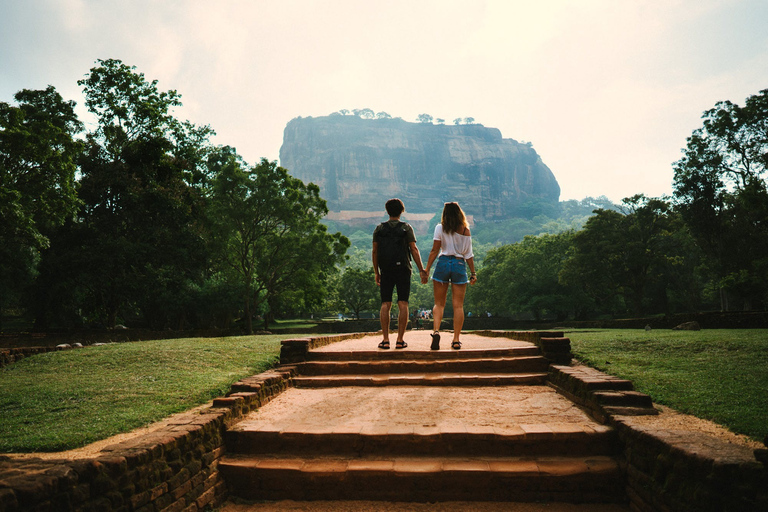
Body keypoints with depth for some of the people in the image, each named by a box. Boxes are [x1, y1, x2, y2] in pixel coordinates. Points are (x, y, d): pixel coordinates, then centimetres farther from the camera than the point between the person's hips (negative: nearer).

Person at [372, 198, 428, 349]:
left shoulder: (379, 229, 6)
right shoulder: (406, 228, 1)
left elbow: (374, 252, 4)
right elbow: (414, 249, -5)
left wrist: (376, 273, 11)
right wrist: (421, 270, -3)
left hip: (386, 270, 2)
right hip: (403, 269, -1)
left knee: (385, 304, 3)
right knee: (403, 304, 0)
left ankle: (385, 340, -1)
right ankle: (400, 340, -2)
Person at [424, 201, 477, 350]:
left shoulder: (440, 228, 1)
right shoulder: (466, 231, 5)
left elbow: (434, 251, -2)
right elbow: (469, 255, 4)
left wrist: (427, 269, 1)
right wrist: (473, 273, 10)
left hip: (443, 263, -1)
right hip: (460, 265, 1)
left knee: (439, 303, 6)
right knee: (458, 305, 4)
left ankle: (436, 331, -16)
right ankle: (456, 340, 4)